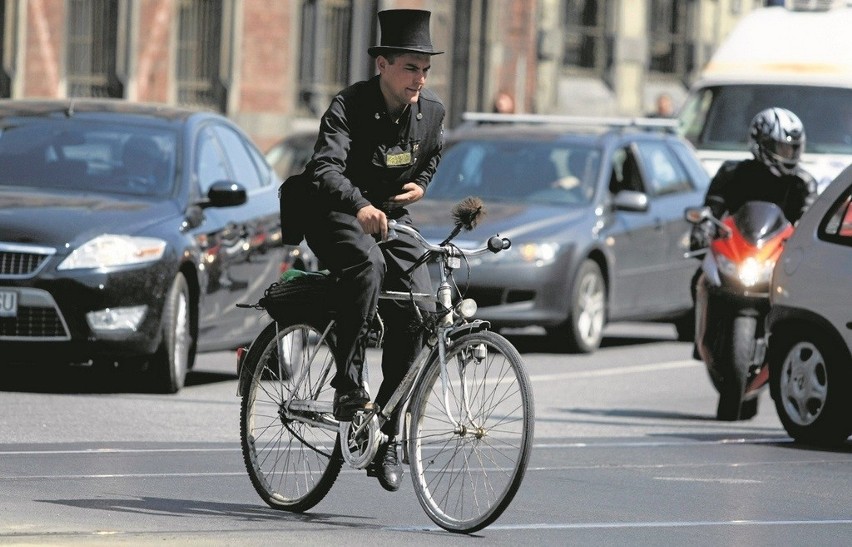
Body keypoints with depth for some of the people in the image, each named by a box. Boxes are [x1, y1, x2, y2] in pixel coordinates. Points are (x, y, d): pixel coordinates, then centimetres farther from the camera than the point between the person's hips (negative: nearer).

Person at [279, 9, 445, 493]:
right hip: (334, 217, -5)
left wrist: (420, 186, -2)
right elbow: (325, 167, -35)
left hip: (392, 220, 5)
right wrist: (361, 206, -54)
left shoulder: (432, 112, -1)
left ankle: (386, 437, -6)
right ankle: (349, 387, -32)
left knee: (419, 306, -16)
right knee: (368, 263, -38)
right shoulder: (350, 106, -19)